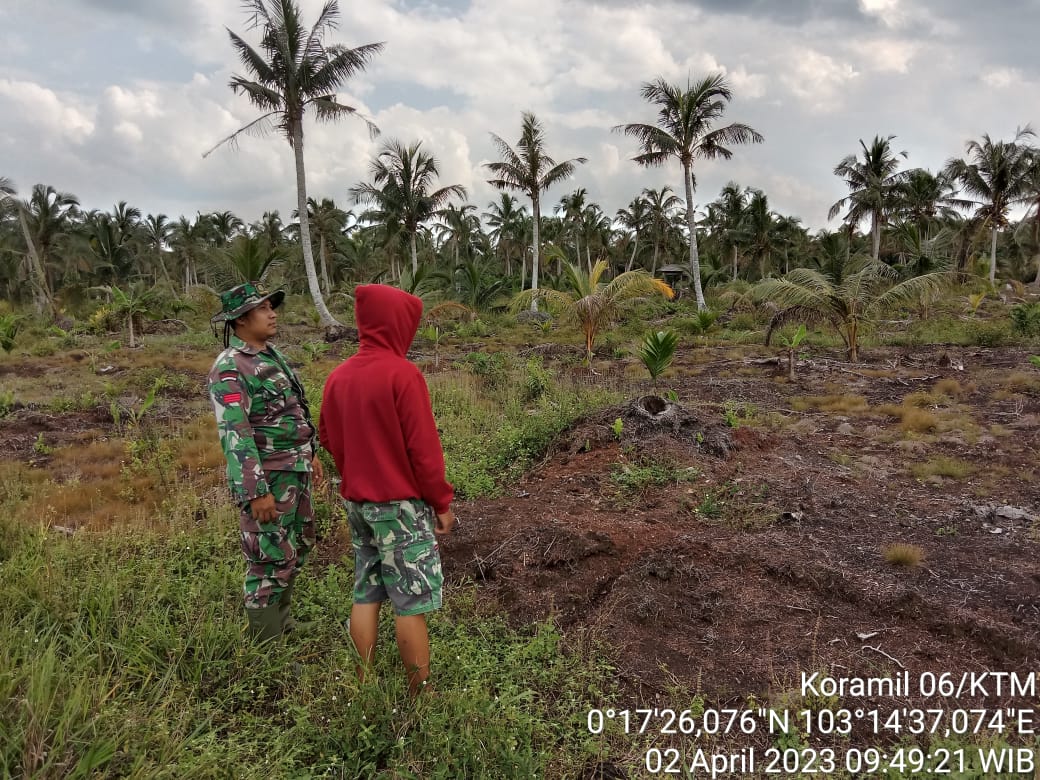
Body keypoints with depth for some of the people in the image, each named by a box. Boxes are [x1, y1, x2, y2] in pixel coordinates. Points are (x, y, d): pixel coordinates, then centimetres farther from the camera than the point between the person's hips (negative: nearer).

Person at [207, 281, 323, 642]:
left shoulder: (272, 356, 10)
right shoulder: (229, 368, -18)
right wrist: (256, 492, -27)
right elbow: (234, 435, -24)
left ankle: (280, 617, 39)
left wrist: (311, 453, 20)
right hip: (265, 478, -9)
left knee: (298, 546, 20)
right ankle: (267, 642, 15)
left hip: (295, 472, 9)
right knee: (271, 560, 0)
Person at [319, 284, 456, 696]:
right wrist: (442, 501, -7)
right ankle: (420, 693, 11)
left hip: (357, 502, 7)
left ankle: (365, 687, 24)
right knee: (411, 601, 2)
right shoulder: (403, 373, -17)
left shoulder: (338, 376, 5)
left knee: (366, 594, 14)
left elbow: (328, 438, 14)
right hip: (401, 503, -7)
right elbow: (424, 447, -16)